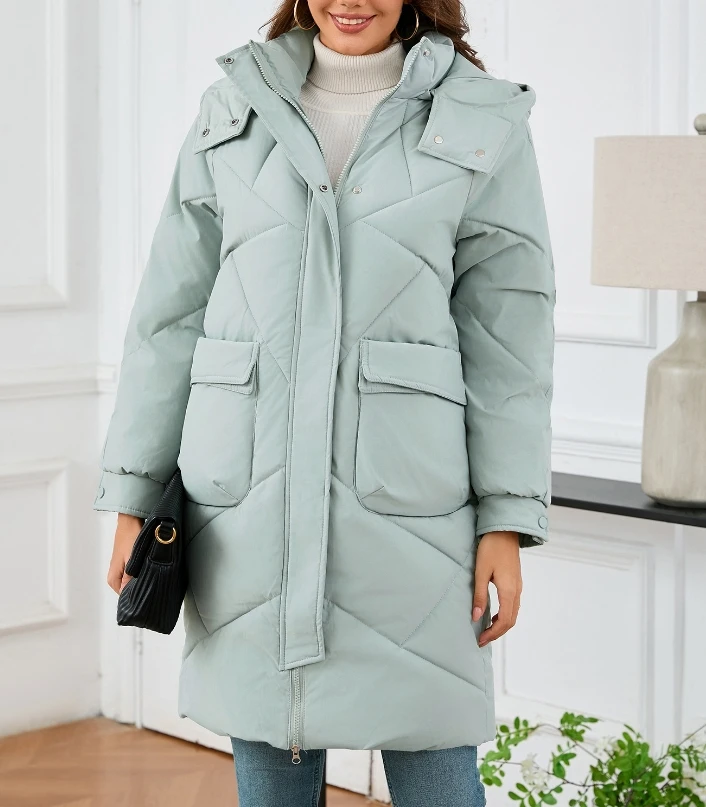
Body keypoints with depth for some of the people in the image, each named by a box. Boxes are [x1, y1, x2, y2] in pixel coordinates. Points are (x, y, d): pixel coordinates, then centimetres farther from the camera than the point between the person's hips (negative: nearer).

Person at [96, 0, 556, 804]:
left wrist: (506, 522, -5)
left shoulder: (482, 124, 3)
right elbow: (172, 313, 9)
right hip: (247, 497, 2)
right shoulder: (233, 111, 9)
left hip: (405, 497, -2)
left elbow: (507, 332, 1)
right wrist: (133, 495, 5)